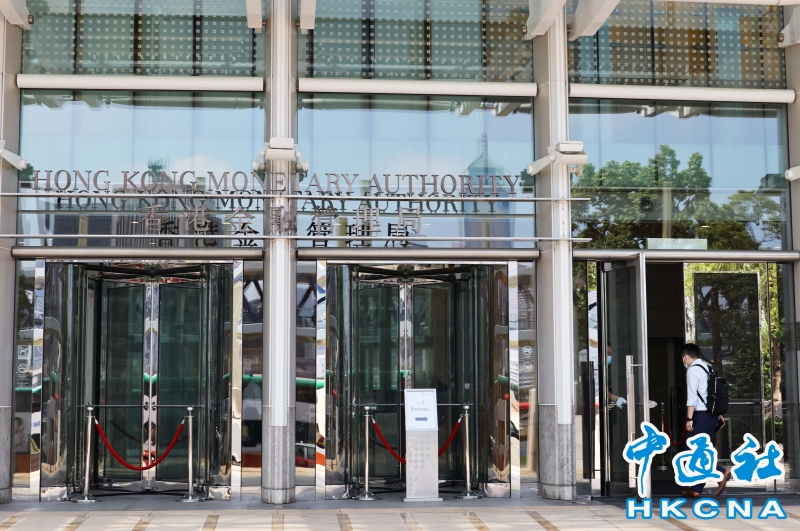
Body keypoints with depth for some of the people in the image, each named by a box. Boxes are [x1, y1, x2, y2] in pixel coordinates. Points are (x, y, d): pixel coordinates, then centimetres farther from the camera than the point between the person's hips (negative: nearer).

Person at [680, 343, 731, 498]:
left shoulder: (693, 369, -9)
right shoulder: (708, 368, 16)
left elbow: (692, 396, -16)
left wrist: (689, 419, -17)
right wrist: (719, 415, 19)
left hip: (702, 416, -9)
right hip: (712, 415, 9)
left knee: (689, 449, -6)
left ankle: (721, 472, -14)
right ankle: (696, 489, 10)